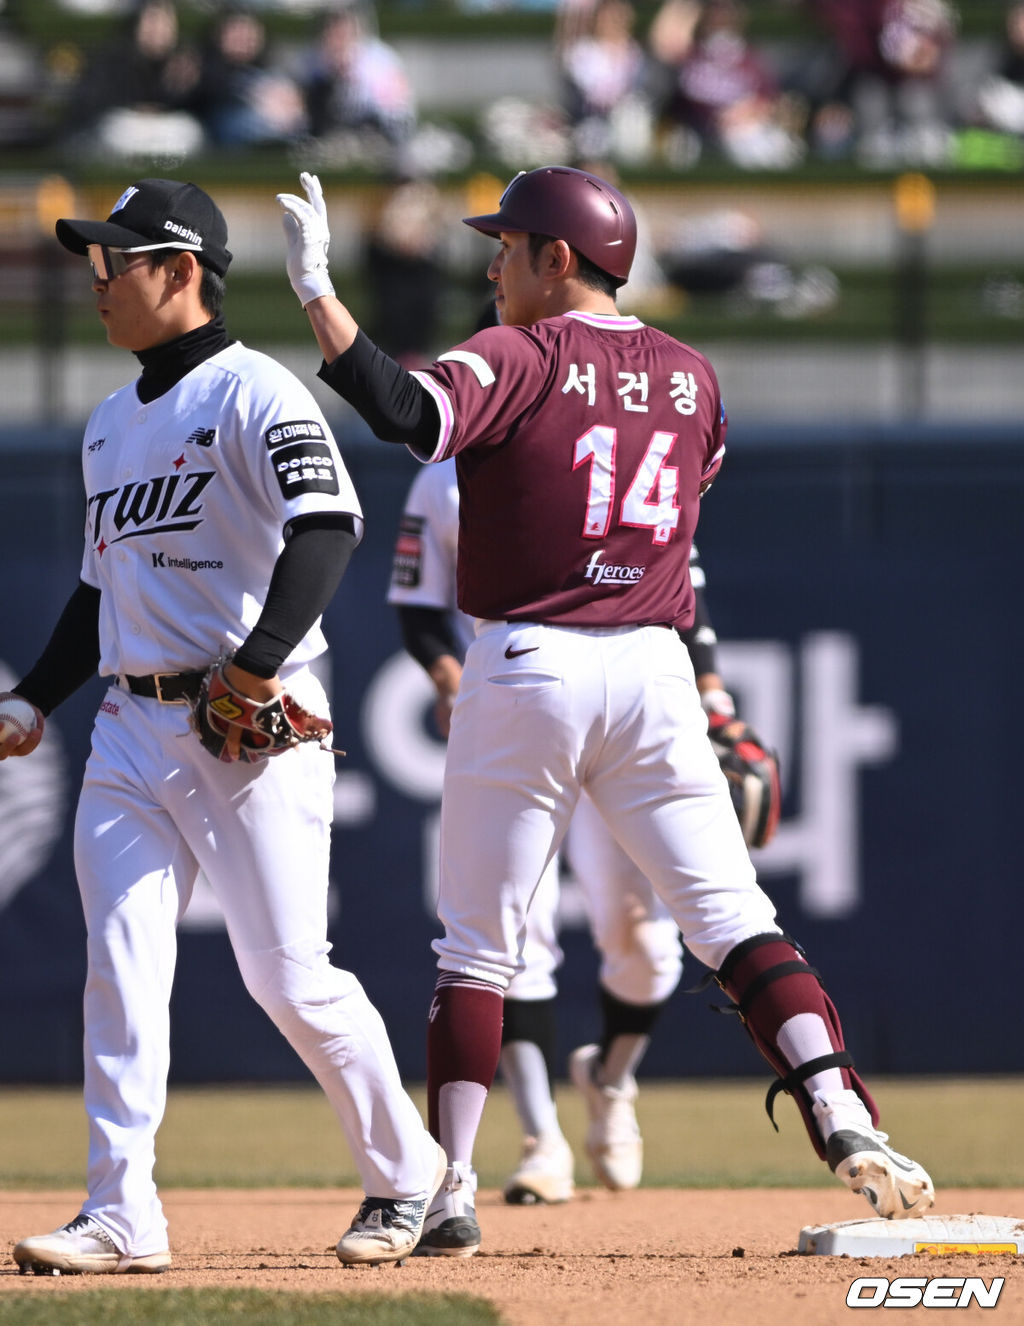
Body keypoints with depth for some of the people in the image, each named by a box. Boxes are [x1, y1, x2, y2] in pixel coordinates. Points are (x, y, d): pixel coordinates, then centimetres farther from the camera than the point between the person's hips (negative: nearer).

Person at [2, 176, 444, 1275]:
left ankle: (404, 1174, 12)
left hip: (253, 731, -7)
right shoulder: (110, 423, 19)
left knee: (290, 977, -6)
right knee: (120, 968, -3)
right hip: (132, 730, 7)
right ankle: (122, 1215, -4)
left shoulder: (252, 393, -8)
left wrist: (255, 666, -26)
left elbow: (327, 525, -22)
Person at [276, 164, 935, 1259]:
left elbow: (406, 415, -23)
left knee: (476, 944, 5)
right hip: (653, 672, 4)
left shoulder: (518, 360, -7)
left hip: (527, 668, -4)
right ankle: (842, 1118, -16)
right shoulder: (690, 378, 10)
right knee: (734, 921, 2)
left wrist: (315, 287, -21)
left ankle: (447, 1192, 4)